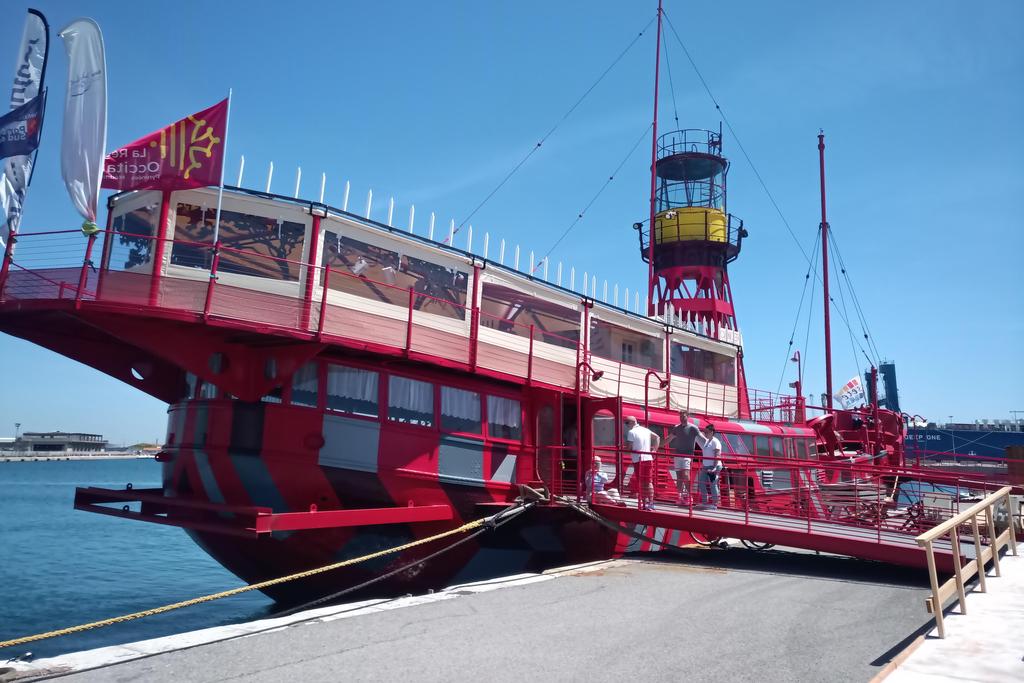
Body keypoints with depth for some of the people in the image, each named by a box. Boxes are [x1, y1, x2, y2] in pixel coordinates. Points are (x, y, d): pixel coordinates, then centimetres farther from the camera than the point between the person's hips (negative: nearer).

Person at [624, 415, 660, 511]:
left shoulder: (631, 432, -9)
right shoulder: (645, 430, 11)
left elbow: (629, 447, -13)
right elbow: (657, 437, 19)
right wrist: (654, 450, 15)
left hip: (638, 460, -5)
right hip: (648, 459, 5)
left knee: (641, 483, 3)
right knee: (649, 482, 10)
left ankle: (643, 503, 6)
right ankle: (650, 503, 9)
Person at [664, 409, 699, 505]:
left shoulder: (693, 428, -4)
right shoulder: (676, 428, 11)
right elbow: (668, 439, 20)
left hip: (687, 455, -5)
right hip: (677, 454, 5)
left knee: (685, 475, -17)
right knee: (678, 476, 5)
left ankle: (688, 495, -7)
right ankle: (680, 496, 10)